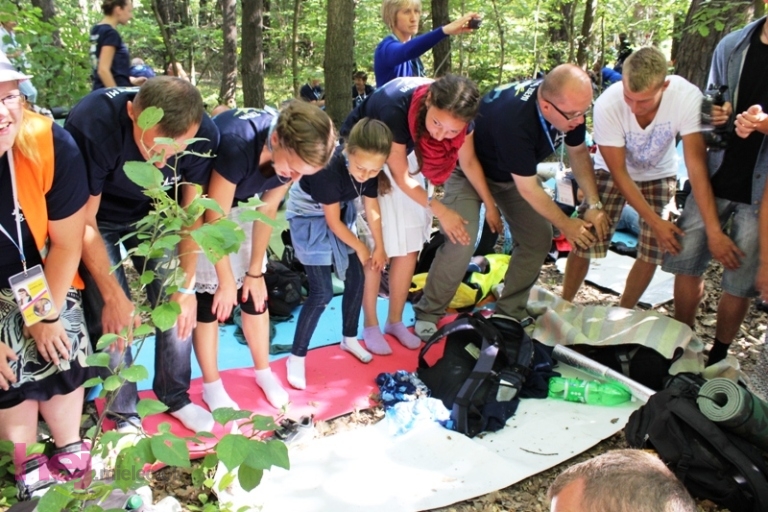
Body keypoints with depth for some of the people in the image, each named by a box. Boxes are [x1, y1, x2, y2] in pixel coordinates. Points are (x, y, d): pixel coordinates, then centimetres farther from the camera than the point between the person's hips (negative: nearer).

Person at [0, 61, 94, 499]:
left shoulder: (51, 144, -28)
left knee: (59, 344, -6)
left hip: (42, 274, 1)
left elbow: (67, 243, -15)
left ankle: (71, 454, 18)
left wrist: (47, 314, -12)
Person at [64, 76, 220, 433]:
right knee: (111, 318, -12)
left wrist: (187, 287, -13)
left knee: (179, 309, -6)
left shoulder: (204, 135, -27)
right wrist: (113, 296, -22)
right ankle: (124, 414, 10)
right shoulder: (91, 124, -36)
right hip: (97, 218, -2)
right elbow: (84, 223, -25)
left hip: (154, 215, 3)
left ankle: (175, 397, 17)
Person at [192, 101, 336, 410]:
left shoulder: (295, 152, -22)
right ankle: (211, 386, 12)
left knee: (254, 292, 4)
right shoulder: (238, 145, -40)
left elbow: (267, 210, -9)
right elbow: (215, 220, -30)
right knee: (209, 294, -5)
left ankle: (263, 372, 22)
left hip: (241, 203, 5)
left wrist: (255, 271, -4)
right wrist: (226, 281, -20)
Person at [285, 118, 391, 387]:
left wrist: (379, 247, 5)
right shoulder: (329, 169, -37)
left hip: (342, 213, 7)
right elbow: (333, 222, -23)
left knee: (356, 278, 9)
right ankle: (296, 356, 4)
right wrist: (360, 248, -10)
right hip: (309, 218, -6)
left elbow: (372, 208, -1)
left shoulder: (368, 167, -18)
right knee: (322, 293, -11)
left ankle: (350, 338, 30)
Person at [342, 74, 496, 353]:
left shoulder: (454, 113, -23)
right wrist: (440, 210, -19)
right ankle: (370, 325, 8)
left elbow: (469, 163, -6)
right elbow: (400, 176, -26)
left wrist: (490, 205, 2)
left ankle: (395, 321, 17)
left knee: (409, 246, 1)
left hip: (403, 154, 5)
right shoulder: (395, 107, -39)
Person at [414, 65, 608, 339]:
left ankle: (510, 312, 13)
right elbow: (529, 189, -30)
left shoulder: (571, 104, -20)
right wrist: (566, 224, -18)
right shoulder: (514, 118, -41)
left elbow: (578, 152, -4)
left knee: (539, 237, -2)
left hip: (514, 171, 7)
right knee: (461, 243, -21)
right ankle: (428, 313, -1)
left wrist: (593, 205, -15)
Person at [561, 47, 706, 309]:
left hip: (659, 175, 2)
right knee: (585, 242, -9)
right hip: (612, 171, -1)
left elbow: (696, 163, -32)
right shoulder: (607, 106, -33)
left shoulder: (688, 97, -33)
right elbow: (619, 173, -24)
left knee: (653, 253, -3)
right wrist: (655, 221, -26)